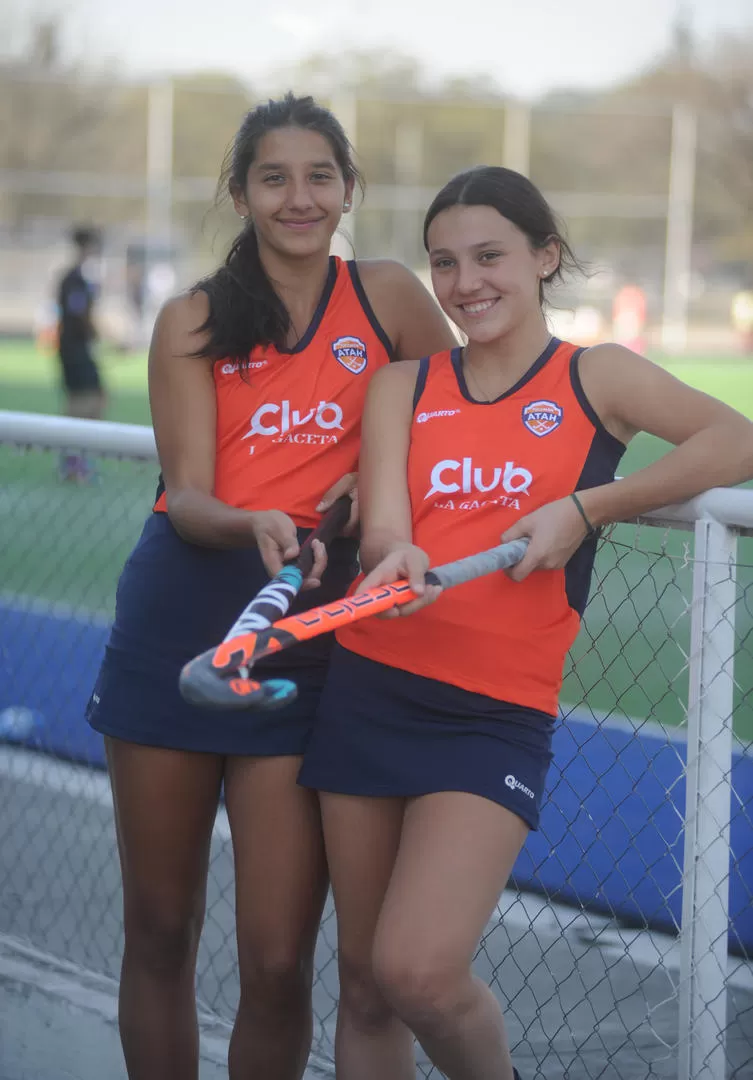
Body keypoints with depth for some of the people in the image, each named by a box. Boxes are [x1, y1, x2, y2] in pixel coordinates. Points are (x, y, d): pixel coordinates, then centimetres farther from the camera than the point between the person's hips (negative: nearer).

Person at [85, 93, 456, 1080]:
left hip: (310, 635, -1)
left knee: (277, 962, -5)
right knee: (159, 936, 9)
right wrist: (255, 523, -27)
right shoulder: (192, 321, 4)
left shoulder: (388, 296, 5)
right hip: (177, 625, 1)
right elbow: (187, 496, -4)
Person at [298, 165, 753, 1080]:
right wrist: (394, 559, -27)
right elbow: (383, 526, -3)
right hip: (370, 692, 3)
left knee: (417, 972, -17)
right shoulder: (401, 387, 10)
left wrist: (584, 508, -18)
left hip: (498, 712, -3)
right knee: (363, 979, 8)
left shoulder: (595, 376, 3)